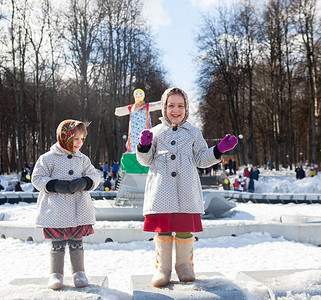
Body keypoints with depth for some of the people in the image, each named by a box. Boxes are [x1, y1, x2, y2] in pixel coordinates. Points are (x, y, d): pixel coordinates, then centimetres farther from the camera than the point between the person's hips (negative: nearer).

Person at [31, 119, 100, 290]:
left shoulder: (83, 159, 10)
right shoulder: (48, 158, -1)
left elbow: (94, 176, 9)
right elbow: (37, 178, -3)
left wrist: (84, 183, -13)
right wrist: (56, 186, -17)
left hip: (79, 210, 3)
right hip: (56, 210, -3)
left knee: (76, 242, 8)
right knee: (58, 244, 3)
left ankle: (78, 272, 20)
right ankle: (56, 274, 16)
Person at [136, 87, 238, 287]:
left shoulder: (194, 133, 13)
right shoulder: (156, 132, 12)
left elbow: (201, 160, 13)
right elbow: (147, 160, 13)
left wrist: (219, 150, -1)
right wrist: (144, 147, -7)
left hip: (186, 190, 0)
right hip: (162, 188, 0)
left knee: (185, 229, 3)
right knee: (162, 228, 0)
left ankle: (184, 265, 21)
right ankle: (163, 268, 13)